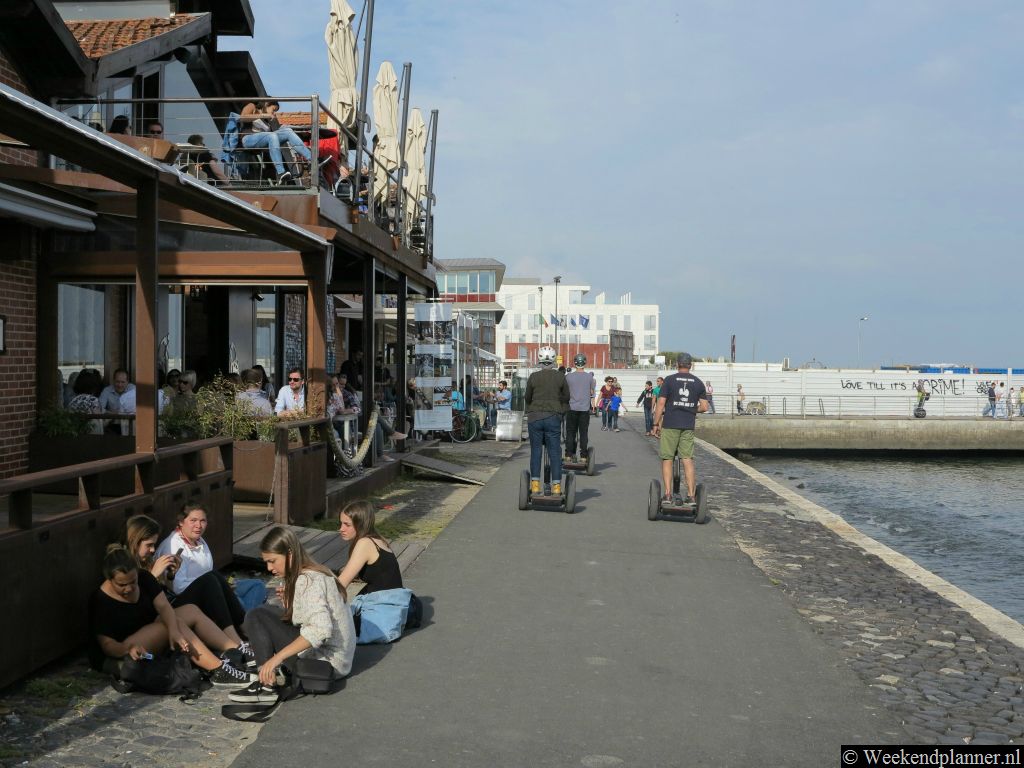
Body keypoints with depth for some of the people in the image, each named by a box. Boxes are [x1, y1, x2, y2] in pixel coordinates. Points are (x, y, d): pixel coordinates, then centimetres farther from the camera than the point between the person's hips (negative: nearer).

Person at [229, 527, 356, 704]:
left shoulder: (308, 580, -17)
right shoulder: (313, 573, 13)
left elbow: (320, 629, -31)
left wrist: (278, 657, -30)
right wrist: (288, 599, 1)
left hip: (325, 661, -10)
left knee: (256, 617, -11)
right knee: (267, 612, 21)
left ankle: (268, 684, -13)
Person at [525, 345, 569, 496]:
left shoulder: (533, 377, -1)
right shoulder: (560, 377, 0)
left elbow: (528, 398, 8)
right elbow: (566, 398, 9)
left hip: (534, 417, 0)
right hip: (553, 418, 0)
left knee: (535, 451, 7)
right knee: (555, 452, 4)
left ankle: (535, 484, 4)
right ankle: (556, 485, 2)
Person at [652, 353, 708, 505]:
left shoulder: (669, 380, -3)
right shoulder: (698, 383, 6)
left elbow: (661, 404, -6)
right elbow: (704, 407, 4)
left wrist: (656, 424, 0)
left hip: (670, 425, -2)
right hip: (689, 426, 3)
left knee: (667, 459, 5)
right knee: (688, 459, 5)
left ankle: (668, 494, 2)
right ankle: (691, 495, 1)